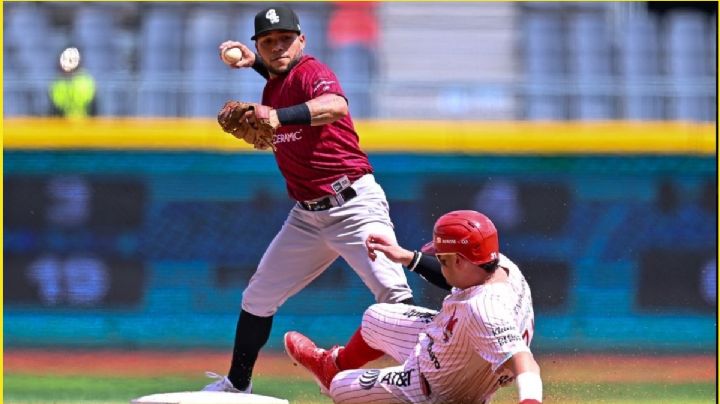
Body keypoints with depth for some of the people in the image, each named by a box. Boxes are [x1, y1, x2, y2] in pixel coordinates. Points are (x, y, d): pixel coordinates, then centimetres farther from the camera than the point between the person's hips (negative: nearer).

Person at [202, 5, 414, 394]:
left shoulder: (311, 71, -14)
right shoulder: (272, 84, 10)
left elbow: (335, 106, -38)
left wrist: (278, 116, -53)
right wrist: (253, 61, 16)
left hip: (353, 203, -8)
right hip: (307, 215, 8)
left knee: (394, 295, -22)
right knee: (258, 297, 12)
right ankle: (237, 384, 26)